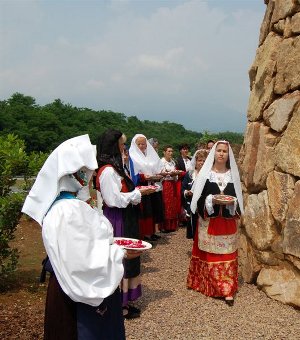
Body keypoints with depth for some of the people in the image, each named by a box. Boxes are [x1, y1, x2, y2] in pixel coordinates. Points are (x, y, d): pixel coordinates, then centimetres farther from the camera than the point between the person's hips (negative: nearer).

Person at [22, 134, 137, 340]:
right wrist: (120, 253, -17)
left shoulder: (70, 204, 3)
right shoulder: (70, 212, -27)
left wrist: (111, 243, 6)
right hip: (83, 299, -9)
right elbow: (84, 261, -28)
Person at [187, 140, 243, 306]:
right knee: (209, 253, 5)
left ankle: (227, 289, 9)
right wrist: (212, 200, -20)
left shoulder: (233, 174, 5)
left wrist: (231, 202, -14)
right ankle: (207, 284, 20)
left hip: (227, 221, 2)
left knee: (226, 254, 3)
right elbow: (199, 197, -4)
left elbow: (237, 197, 7)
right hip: (209, 221, -2)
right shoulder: (205, 173, -2)